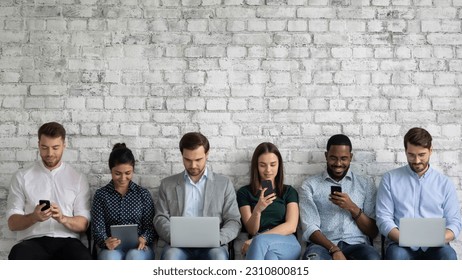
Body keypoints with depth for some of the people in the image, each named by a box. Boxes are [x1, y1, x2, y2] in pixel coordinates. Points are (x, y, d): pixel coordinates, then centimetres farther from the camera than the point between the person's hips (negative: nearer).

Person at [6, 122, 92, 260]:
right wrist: (33, 217, -15)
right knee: (18, 257, -37)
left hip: (67, 241, 1)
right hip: (33, 240, 0)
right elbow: (12, 223, 6)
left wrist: (63, 219, -14)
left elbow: (83, 224, 7)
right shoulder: (21, 177, 11)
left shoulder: (78, 178, 13)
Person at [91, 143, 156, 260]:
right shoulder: (101, 194, 10)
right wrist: (105, 241, -21)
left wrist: (143, 239, -16)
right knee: (111, 258, -37)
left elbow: (150, 226, 8)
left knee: (134, 256, -36)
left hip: (138, 248, 0)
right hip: (111, 248, 0)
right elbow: (97, 227, 3)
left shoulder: (143, 194, 13)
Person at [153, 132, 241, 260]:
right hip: (179, 245, 1)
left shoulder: (224, 184, 14)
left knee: (218, 256, -36)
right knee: (170, 255, -35)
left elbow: (233, 221, 9)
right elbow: (160, 219, 10)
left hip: (211, 246, 0)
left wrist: (217, 239, -12)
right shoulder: (167, 184, 17)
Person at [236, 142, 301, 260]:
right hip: (261, 247, 0)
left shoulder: (289, 192, 18)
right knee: (269, 256, -42)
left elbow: (291, 226, 1)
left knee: (260, 242, -39)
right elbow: (251, 230, 5)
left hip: (287, 244, 0)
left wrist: (255, 241, -13)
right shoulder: (244, 193, 15)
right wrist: (257, 210, -19)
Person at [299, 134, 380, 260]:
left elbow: (373, 232, 11)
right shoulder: (310, 185, 11)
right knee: (313, 258, -38)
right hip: (323, 245, -1)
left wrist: (352, 208, -6)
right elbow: (310, 228, -1)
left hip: (356, 245, 2)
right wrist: (334, 250, -19)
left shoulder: (366, 185, 15)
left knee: (373, 259, -34)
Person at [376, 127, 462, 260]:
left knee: (448, 255, -33)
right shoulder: (390, 179, 10)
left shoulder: (444, 183, 14)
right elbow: (384, 218, 3)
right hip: (401, 245, -1)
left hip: (434, 247, 1)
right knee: (397, 255, -36)